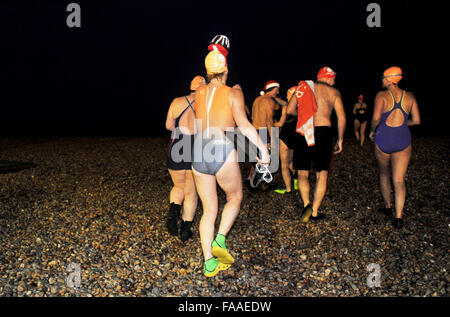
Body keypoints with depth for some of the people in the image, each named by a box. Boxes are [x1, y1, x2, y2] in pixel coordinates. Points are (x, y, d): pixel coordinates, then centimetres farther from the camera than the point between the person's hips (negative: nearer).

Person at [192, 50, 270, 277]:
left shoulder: (199, 94, 12)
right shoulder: (233, 94, -2)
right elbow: (243, 125, -15)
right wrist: (263, 149, -13)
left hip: (199, 153, 5)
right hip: (222, 152, -4)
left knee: (209, 210, 13)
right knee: (235, 198, 21)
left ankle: (209, 263, 14)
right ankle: (220, 239, 2)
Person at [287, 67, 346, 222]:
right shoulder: (334, 92, 9)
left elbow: (290, 110, 9)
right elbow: (341, 118, 3)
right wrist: (340, 140, 13)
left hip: (303, 133, 1)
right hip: (323, 132, -1)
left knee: (303, 173, 12)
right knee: (322, 174, 11)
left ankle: (306, 204, -9)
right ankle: (315, 212, 9)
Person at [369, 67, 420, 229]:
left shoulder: (382, 95, -7)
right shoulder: (409, 96, 4)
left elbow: (376, 118, -19)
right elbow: (416, 120, 5)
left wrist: (372, 131, 0)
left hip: (383, 140, -2)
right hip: (403, 142, 2)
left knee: (384, 174, 21)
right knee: (399, 180, 4)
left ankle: (388, 207, 34)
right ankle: (398, 217, -7)